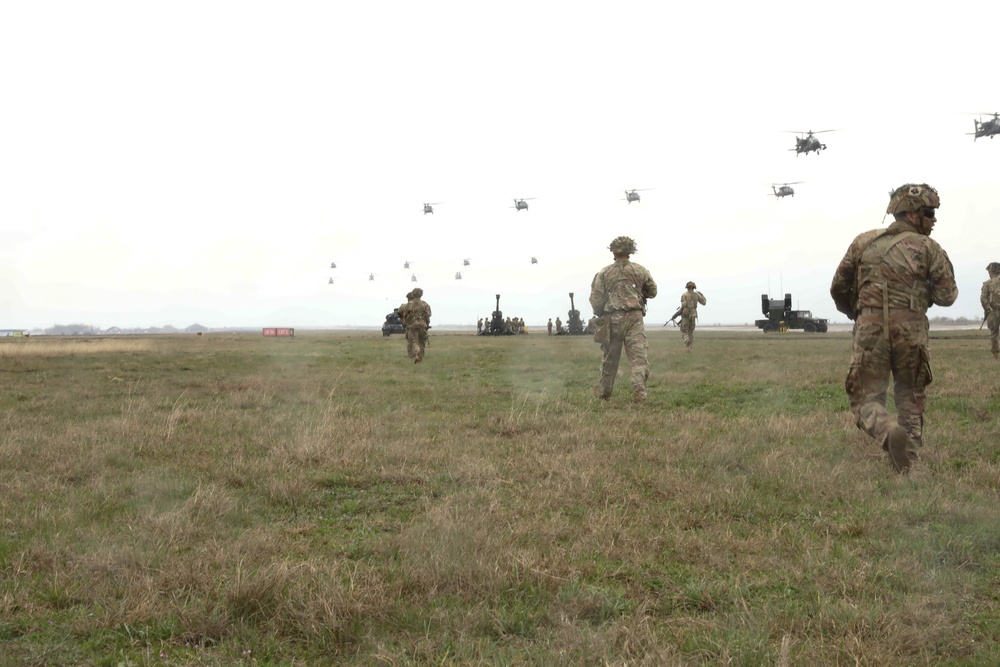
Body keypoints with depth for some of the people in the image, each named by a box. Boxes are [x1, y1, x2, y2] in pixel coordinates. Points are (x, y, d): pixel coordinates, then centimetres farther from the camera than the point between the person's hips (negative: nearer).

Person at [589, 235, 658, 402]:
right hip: (635, 317, 0)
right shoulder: (640, 270, 4)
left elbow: (595, 298, -1)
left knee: (609, 358, 14)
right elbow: (652, 291, 17)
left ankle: (604, 393, 27)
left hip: (612, 318, 0)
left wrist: (600, 315, 16)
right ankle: (640, 394, -13)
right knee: (638, 356, -3)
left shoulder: (604, 273, 0)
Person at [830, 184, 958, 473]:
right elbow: (946, 295, -2)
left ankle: (890, 432, -25)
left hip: (870, 331, 0)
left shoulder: (864, 242, 8)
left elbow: (838, 289, 12)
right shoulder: (928, 248, 2)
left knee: (866, 400, 6)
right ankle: (906, 468, 11)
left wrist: (854, 313, 31)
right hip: (911, 333, 0)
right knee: (910, 398, 16)